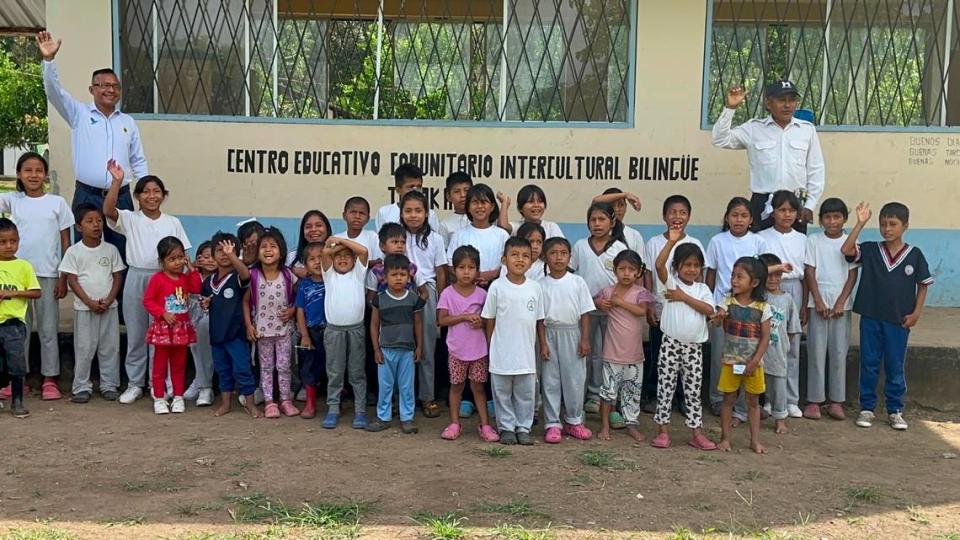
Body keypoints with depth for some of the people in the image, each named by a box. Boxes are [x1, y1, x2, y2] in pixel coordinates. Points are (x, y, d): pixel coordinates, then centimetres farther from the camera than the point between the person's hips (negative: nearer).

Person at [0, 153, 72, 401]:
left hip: (47, 275, -2)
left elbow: (66, 243, 2)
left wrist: (63, 278, -2)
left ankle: (50, 379, 11)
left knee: (48, 329, 5)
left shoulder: (57, 202, 1)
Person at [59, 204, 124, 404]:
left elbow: (117, 276, 3)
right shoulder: (73, 251, -2)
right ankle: (81, 387, 11)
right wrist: (90, 302, -14)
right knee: (83, 348, 2)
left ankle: (109, 385, 14)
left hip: (109, 307, 2)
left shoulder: (111, 250, 3)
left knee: (110, 347, 5)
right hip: (84, 308, -2)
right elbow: (72, 280, -5)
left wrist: (108, 300, -10)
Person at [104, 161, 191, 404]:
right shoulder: (130, 219, 1)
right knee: (135, 334, 8)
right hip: (136, 278, 0)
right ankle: (134, 384, 18)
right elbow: (108, 210, -19)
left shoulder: (173, 222, 5)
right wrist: (117, 181, -27)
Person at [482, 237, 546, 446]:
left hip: (526, 352, 2)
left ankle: (523, 428, 22)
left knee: (526, 394, 10)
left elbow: (539, 320, 9)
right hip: (502, 352, -2)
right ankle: (506, 428, 21)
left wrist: (543, 346, 11)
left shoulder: (535, 288, 1)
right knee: (502, 393, 8)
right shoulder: (497, 287, -6)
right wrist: (489, 346, 0)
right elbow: (489, 319, 0)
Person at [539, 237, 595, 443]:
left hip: (572, 334, 0)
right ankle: (552, 424, 11)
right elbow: (538, 317, 1)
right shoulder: (541, 285, -1)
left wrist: (585, 339, -4)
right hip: (550, 334, 0)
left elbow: (585, 313, 1)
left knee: (575, 379, 6)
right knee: (550, 380, 4)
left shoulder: (578, 282, -1)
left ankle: (573, 421, 21)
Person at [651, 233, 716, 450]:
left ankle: (697, 433, 14)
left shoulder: (702, 288, 8)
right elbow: (659, 264, -21)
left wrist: (684, 297, -11)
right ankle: (663, 431, 10)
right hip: (671, 343, -3)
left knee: (693, 390, 9)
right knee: (665, 387, 1)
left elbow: (709, 310, -9)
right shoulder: (670, 283, -2)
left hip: (694, 346, 3)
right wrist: (672, 241, -26)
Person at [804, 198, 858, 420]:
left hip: (841, 304, 1)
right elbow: (810, 273, -1)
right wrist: (818, 301, -9)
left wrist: (841, 302, -8)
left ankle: (836, 401, 10)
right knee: (816, 351, -1)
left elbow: (852, 275, 1)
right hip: (818, 303, -1)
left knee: (839, 352, 3)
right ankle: (814, 400, 5)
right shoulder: (813, 241, 2)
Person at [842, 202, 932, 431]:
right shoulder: (870, 250, 0)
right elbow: (846, 250, -16)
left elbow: (923, 285, 5)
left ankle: (895, 410, 19)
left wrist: (916, 312, -3)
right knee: (869, 365, 7)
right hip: (871, 318, 1)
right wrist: (861, 223, -17)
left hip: (899, 321, 0)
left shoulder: (914, 254, -1)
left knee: (895, 367, 8)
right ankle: (867, 408, 17)